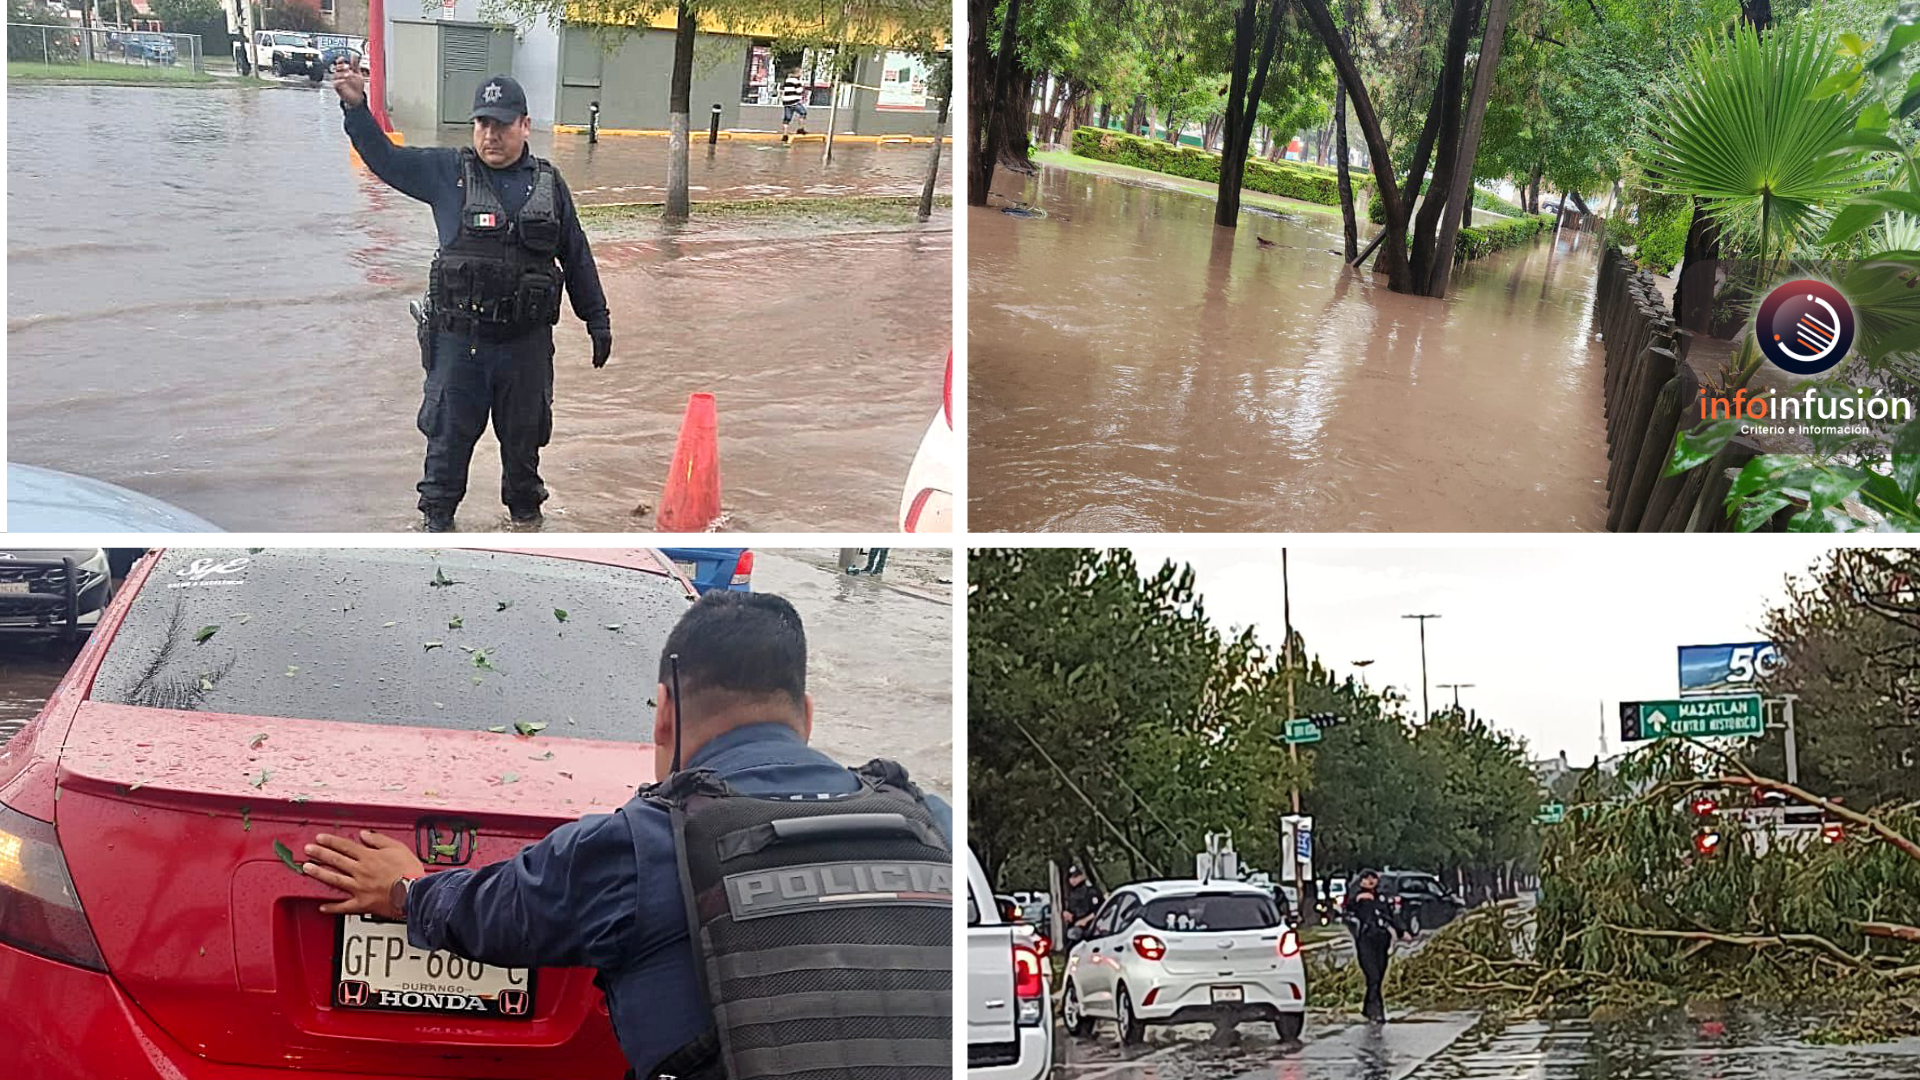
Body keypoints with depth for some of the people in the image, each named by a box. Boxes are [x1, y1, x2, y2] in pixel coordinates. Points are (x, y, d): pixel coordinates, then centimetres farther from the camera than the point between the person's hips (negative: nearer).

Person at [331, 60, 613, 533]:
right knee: (449, 431, 7)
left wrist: (598, 320, 13)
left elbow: (577, 258, 11)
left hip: (528, 340, 2)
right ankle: (437, 512, 23)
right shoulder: (448, 172, -1)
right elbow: (385, 158, -6)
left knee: (524, 431, 15)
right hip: (460, 338, -2)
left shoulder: (549, 184, 4)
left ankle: (525, 504, 35)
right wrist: (356, 107, -21)